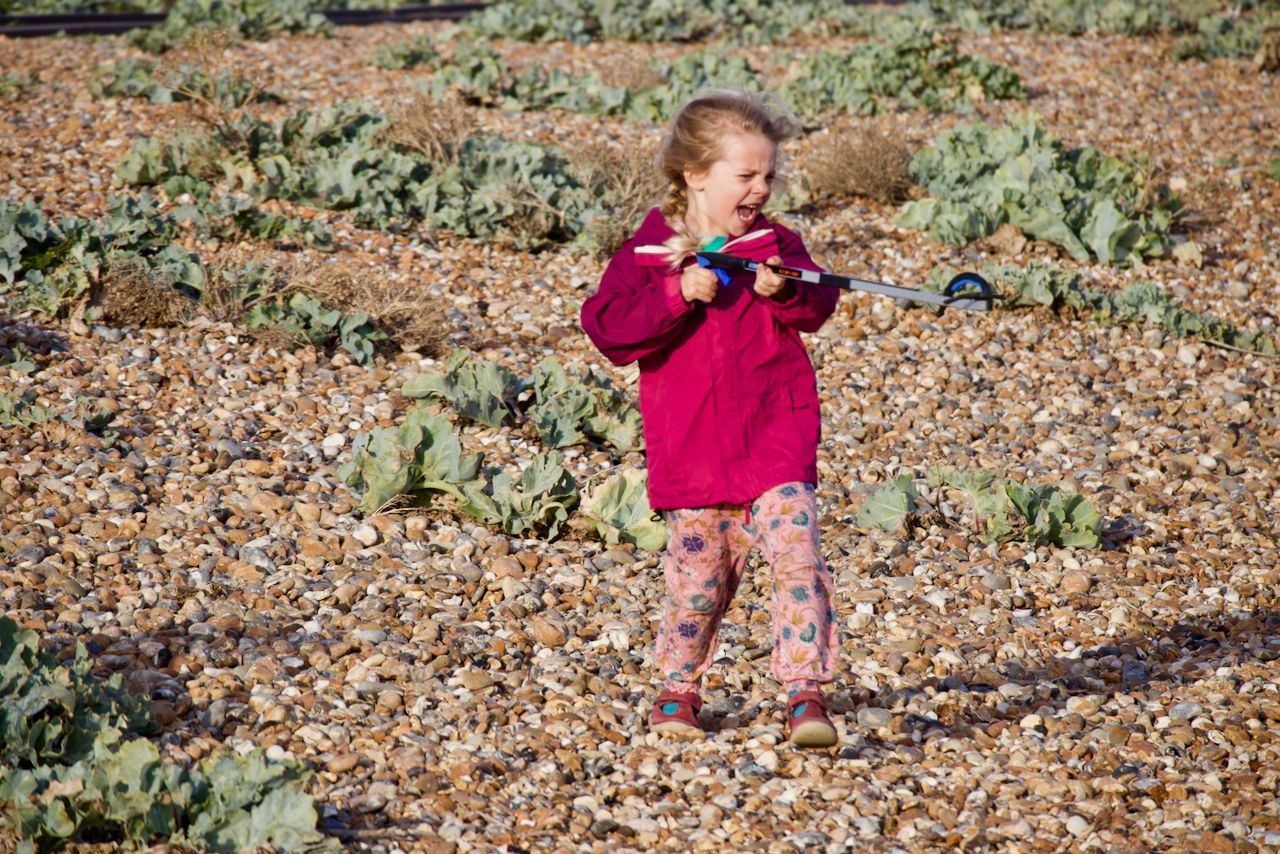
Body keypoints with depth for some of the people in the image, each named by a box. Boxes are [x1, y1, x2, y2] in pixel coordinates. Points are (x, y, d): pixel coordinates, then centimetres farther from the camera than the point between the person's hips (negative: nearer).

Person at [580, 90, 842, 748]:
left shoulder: (775, 245, 6)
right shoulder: (647, 254, -2)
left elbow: (818, 303, -3)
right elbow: (607, 328, -12)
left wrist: (784, 292, -24)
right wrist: (677, 295, -22)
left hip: (775, 436, 1)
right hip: (689, 445, 0)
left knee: (794, 550, -17)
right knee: (698, 576, 8)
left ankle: (806, 694, -15)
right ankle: (679, 688, 31)